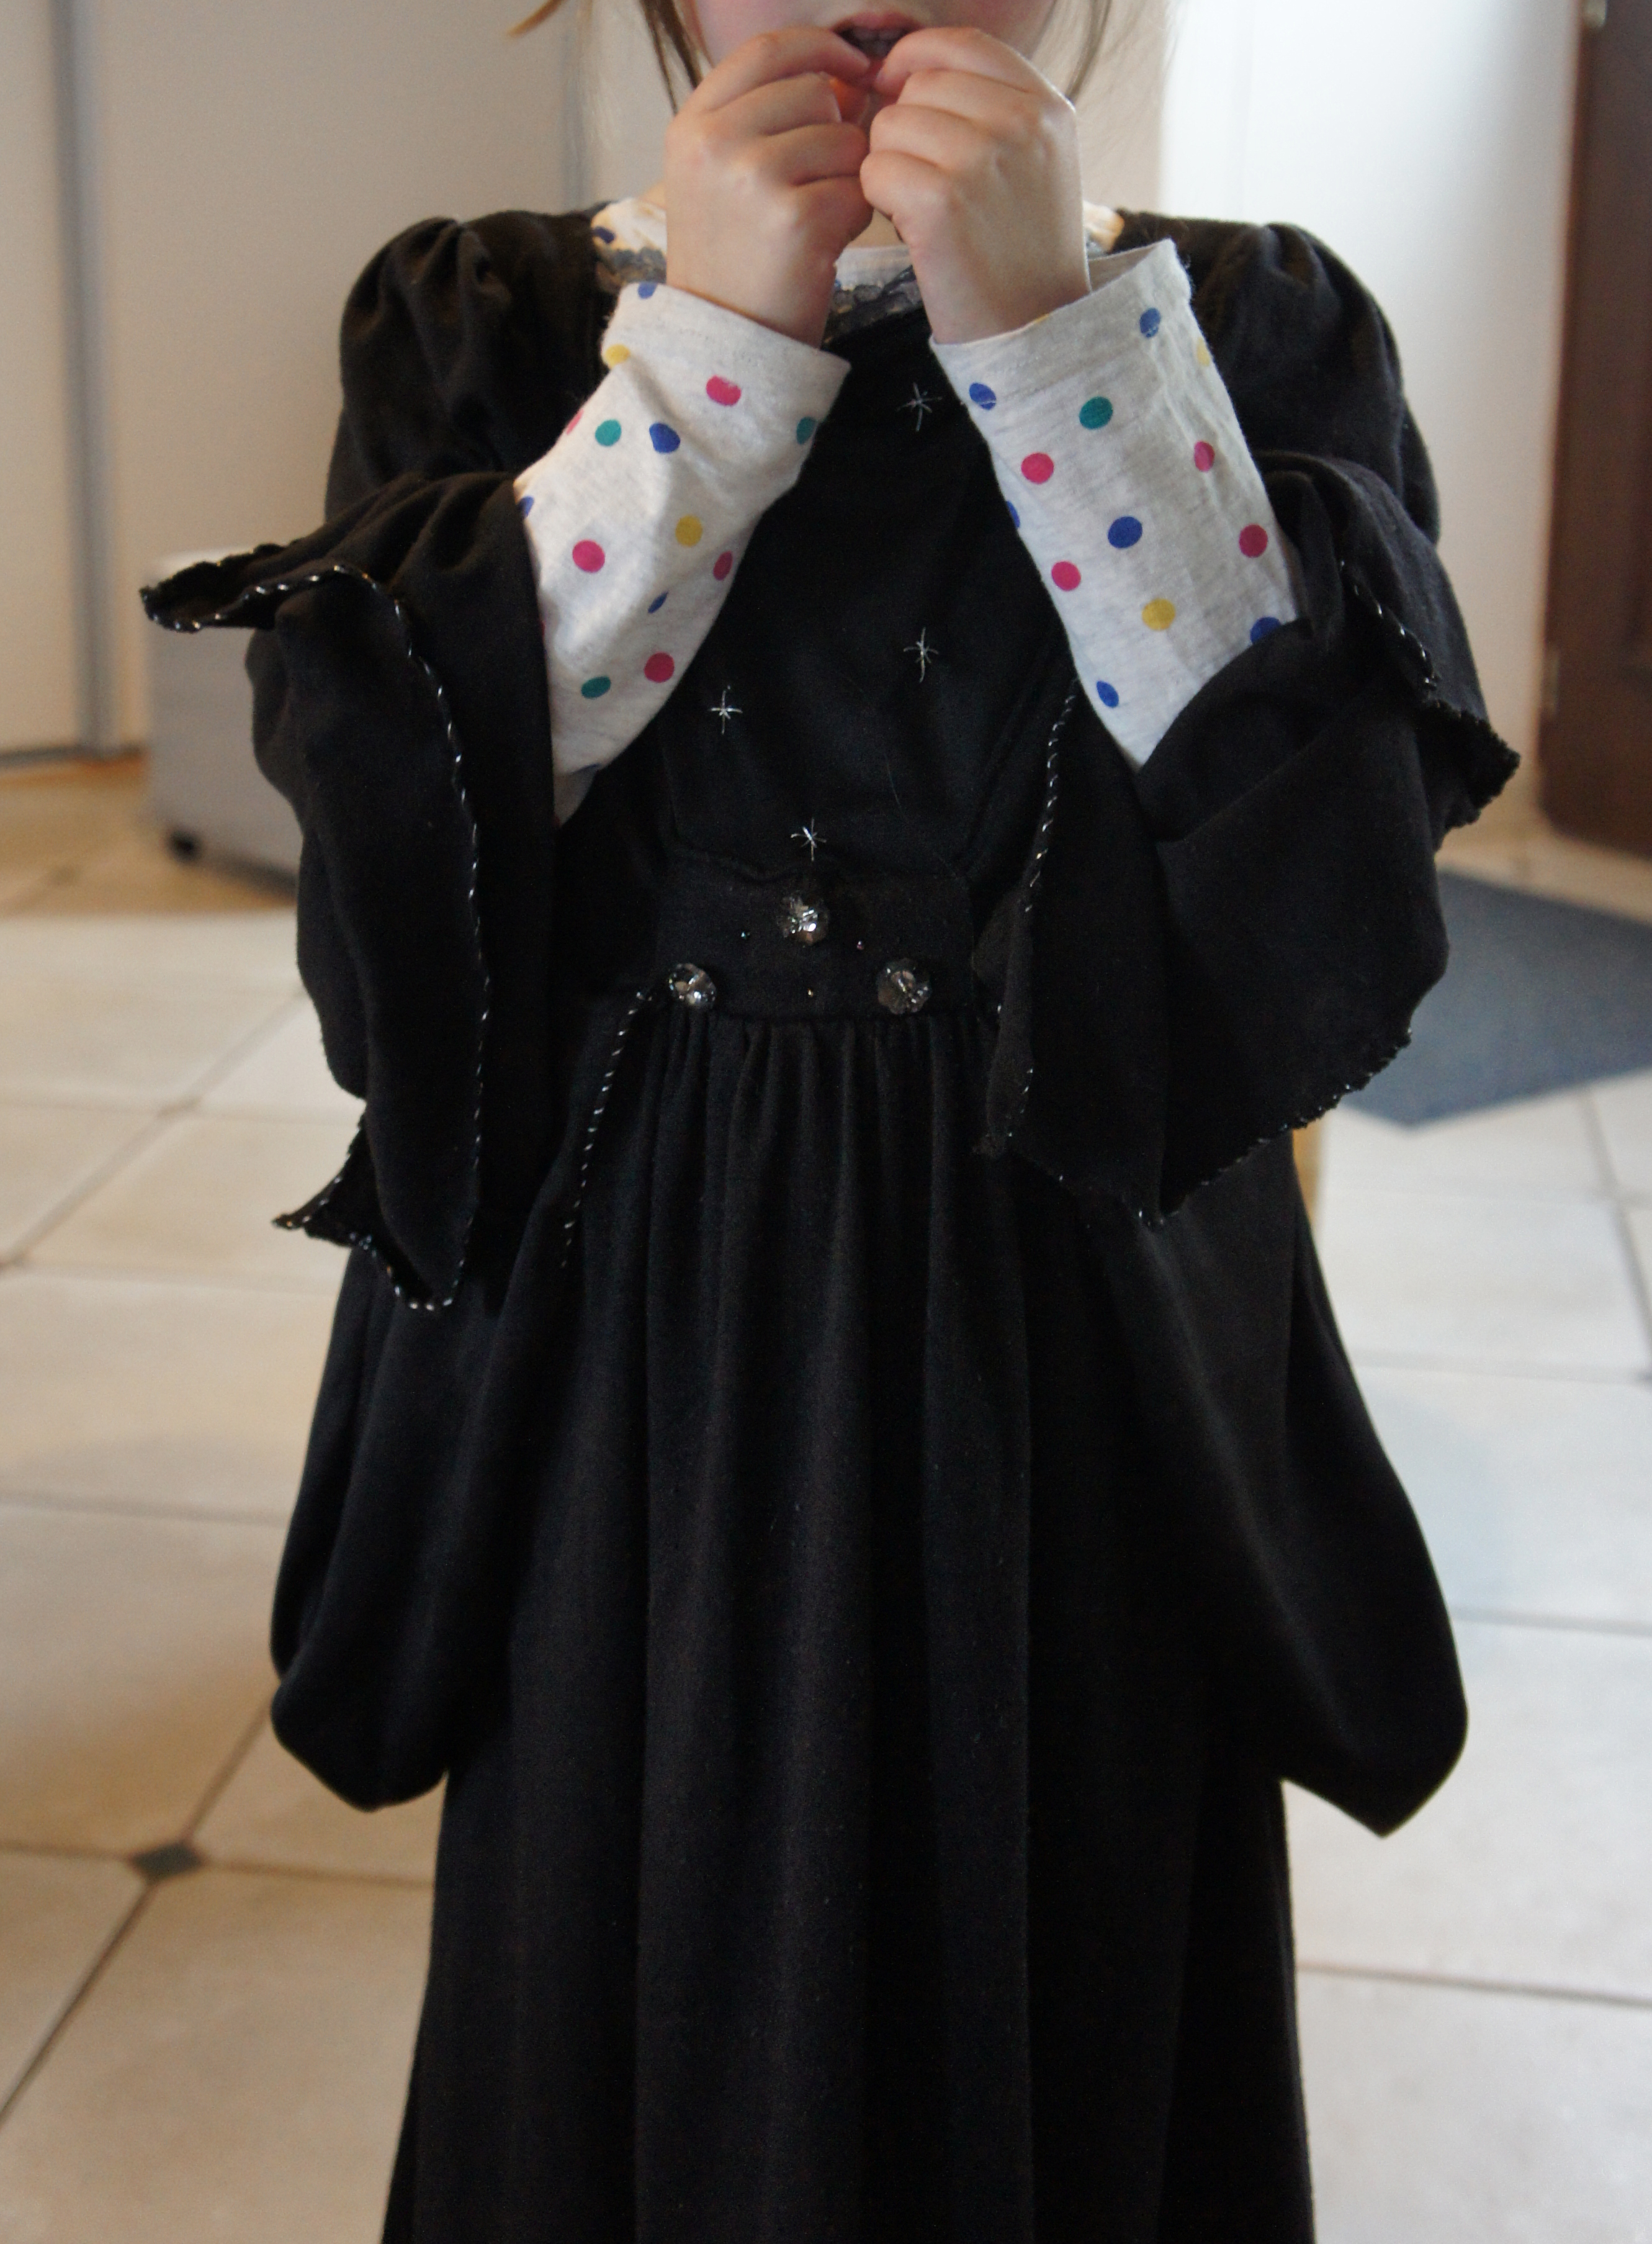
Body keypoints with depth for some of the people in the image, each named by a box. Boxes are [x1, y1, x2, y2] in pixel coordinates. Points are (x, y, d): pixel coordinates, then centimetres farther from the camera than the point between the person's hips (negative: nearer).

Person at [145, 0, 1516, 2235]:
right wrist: (715, 340, -19)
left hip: (1077, 1362, 0)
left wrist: (1057, 331, -23)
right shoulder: (483, 324, 0)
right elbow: (415, 802, -14)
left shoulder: (1250, 327, -3)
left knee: (1052, 2022, 17)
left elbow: (1328, 805, -16)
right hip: (645, 1335, 1)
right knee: (661, 2006, 19)